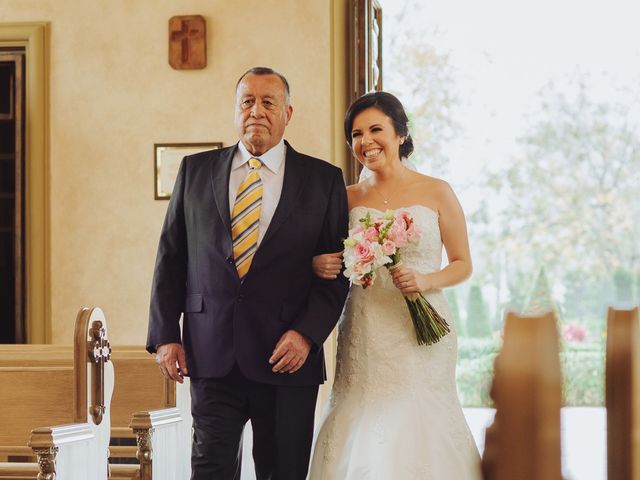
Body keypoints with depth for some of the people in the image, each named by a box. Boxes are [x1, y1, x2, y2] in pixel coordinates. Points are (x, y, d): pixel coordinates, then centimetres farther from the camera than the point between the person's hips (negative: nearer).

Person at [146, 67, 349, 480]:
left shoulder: (323, 179, 5)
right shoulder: (196, 170, 10)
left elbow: (337, 270, 2)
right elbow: (170, 258, 10)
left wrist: (307, 333, -11)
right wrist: (165, 335, 1)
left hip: (288, 357, -1)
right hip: (212, 354, 1)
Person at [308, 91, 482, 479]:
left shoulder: (436, 193, 2)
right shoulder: (348, 197, 8)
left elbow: (463, 264, 6)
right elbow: (333, 264, 15)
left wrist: (424, 280, -13)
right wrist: (320, 266, -7)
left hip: (421, 332, -2)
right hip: (364, 336, 2)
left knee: (418, 429, -6)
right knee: (361, 437, -2)